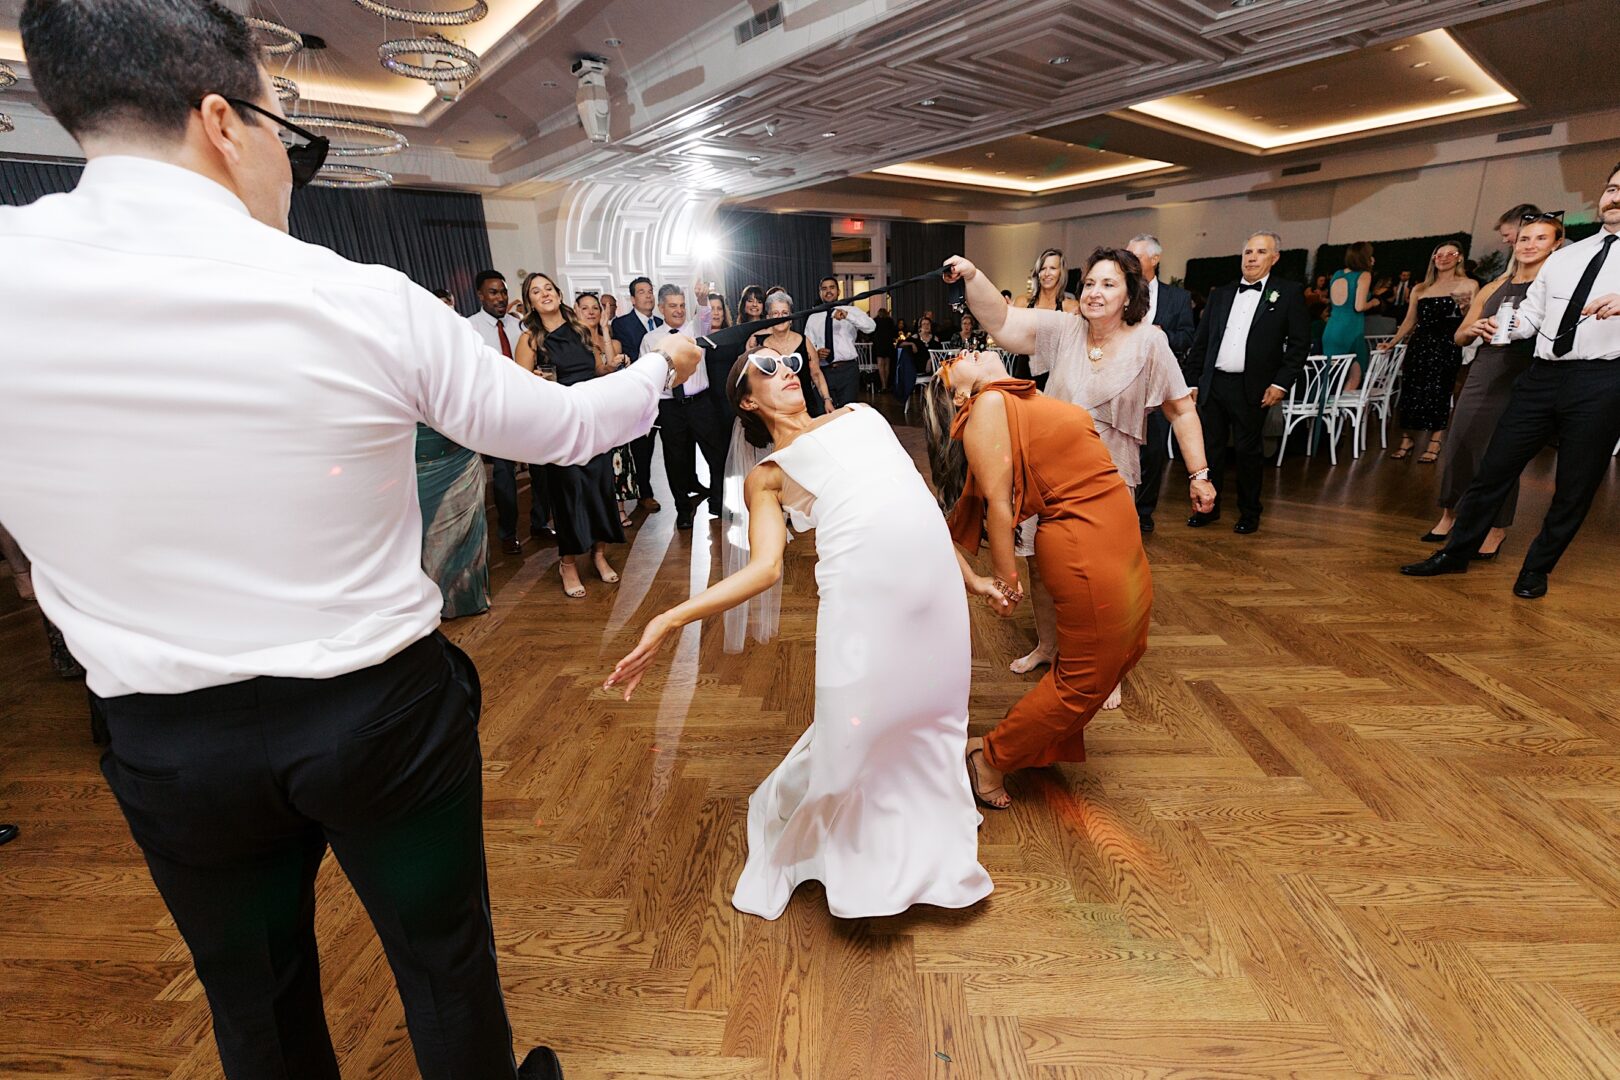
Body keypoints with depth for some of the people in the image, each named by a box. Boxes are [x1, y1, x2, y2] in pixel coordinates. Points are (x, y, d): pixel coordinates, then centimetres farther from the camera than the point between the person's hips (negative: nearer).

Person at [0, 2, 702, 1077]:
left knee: (253, 993, 28)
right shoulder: (365, 302, -17)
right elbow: (561, 427, -6)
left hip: (165, 743, 3)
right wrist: (661, 367, 12)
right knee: (447, 959, 22)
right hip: (385, 713, -2)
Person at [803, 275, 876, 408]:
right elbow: (807, 346, 11)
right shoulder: (813, 318, 12)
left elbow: (870, 326, -13)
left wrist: (846, 315, -28)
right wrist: (816, 352, -13)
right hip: (823, 372, 2)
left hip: (848, 369, -2)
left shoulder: (850, 310, 4)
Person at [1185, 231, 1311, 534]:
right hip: (1213, 384, 3)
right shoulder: (1221, 294, 12)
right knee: (1210, 446, 7)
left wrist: (1281, 384, -9)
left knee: (1248, 451, 6)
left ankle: (1249, 513, 19)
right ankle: (1209, 506, 21)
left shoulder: (1289, 293, 2)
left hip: (1252, 388, -3)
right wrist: (1196, 377, 5)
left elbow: (1300, 343, -1)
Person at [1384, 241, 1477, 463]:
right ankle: (1407, 439, 11)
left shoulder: (1468, 285, 6)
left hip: (1447, 346, -3)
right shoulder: (1420, 289, 14)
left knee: (1438, 393, -6)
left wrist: (1464, 308, -19)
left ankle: (1435, 444, -1)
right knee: (1411, 391, 0)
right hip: (1419, 345, 3)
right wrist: (1392, 343, 11)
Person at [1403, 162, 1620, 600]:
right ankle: (1455, 554, 16)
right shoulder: (1562, 257, 15)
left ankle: (1537, 570, 22)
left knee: (1575, 488, 6)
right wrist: (1502, 328, -7)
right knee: (1494, 468, 5)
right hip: (1542, 376, 4)